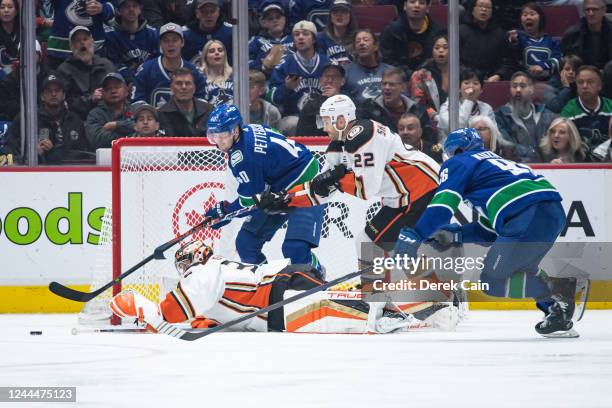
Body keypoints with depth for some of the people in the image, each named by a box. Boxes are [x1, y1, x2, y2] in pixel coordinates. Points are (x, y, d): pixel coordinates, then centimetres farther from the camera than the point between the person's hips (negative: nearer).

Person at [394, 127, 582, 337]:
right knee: (517, 268, 29)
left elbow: (443, 203, -5)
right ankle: (558, 312, 13)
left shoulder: (458, 164, 12)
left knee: (492, 281, -1)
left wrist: (414, 236, -7)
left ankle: (559, 287, -12)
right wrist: (454, 235, 26)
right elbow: (491, 231, 32)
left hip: (530, 216, -9)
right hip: (555, 212, 9)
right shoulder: (491, 163, 36)